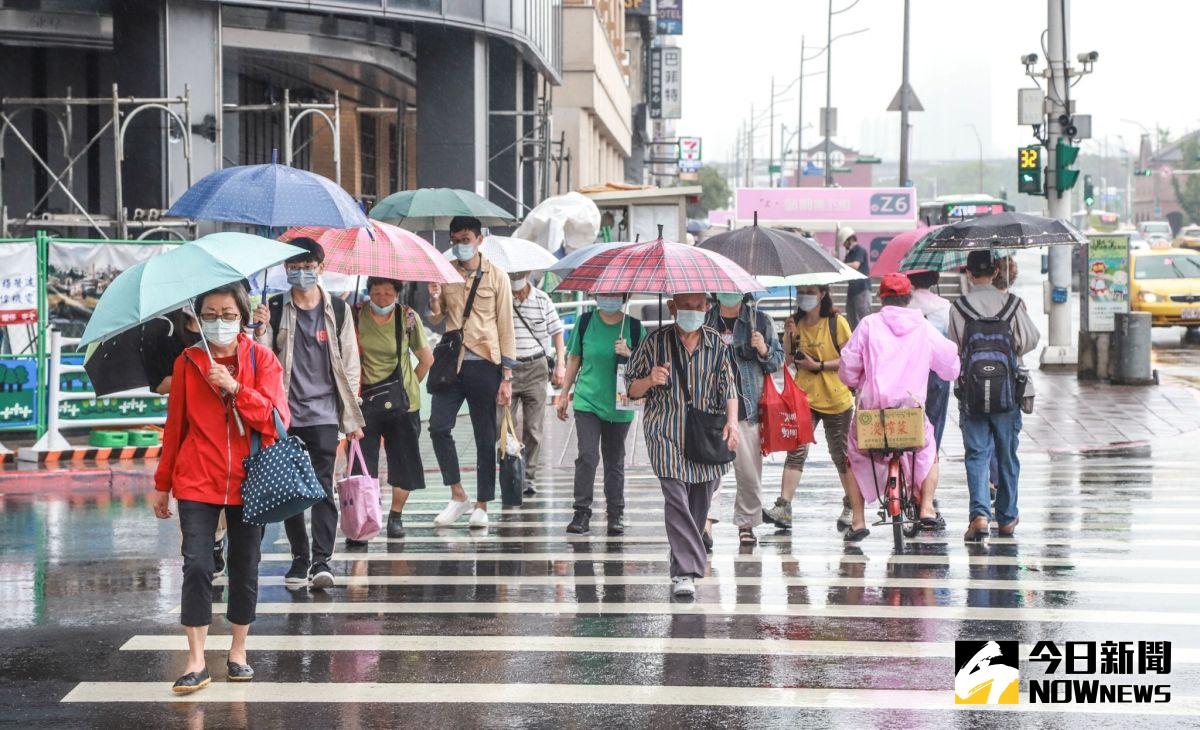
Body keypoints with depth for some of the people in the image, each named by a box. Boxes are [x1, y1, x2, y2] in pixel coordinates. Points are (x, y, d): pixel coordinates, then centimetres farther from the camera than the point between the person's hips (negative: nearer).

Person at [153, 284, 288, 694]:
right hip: (197, 481, 0)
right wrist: (162, 484, 11)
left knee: (245, 567, 8)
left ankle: (238, 652, 22)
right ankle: (196, 662, -5)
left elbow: (276, 417, -8)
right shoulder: (187, 362, 4)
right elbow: (175, 425, 9)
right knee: (196, 566, -9)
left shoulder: (261, 360, 2)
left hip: (248, 479, 0)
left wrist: (235, 388, -20)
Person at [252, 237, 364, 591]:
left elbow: (349, 363, 8)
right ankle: (300, 559, 14)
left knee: (323, 487, -8)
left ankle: (321, 561, -11)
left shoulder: (337, 310, 5)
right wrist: (261, 330, -18)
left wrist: (352, 417, 5)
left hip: (323, 413, -1)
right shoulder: (274, 309, 5)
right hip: (284, 413, 1)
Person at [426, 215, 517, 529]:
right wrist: (435, 302, -7)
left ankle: (481, 505, 9)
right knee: (438, 426, -10)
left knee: (485, 438, 2)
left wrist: (507, 376, -5)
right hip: (451, 362, 3)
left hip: (484, 364, -3)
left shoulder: (496, 276, 1)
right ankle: (457, 495, 3)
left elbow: (506, 327, 0)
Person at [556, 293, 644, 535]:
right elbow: (574, 358, 12)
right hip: (587, 401, 0)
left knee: (615, 461, 8)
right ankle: (582, 513, -4)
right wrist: (564, 393, 12)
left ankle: (615, 515, 17)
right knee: (587, 456, -12)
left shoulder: (634, 327, -1)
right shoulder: (585, 322, 1)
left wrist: (627, 354, -16)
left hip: (619, 405, 1)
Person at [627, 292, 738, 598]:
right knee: (676, 497, -16)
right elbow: (631, 389, 8)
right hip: (666, 432, -3)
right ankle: (685, 571, -18)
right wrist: (650, 381, -14)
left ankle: (684, 564, 20)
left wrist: (732, 421, -3)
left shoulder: (716, 344, 8)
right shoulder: (655, 342, 2)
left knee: (700, 502, 3)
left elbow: (728, 388, 12)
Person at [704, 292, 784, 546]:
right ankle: (706, 522, -24)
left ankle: (746, 524, 17)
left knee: (749, 470, 3)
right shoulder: (705, 319, 13)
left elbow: (778, 361, 12)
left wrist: (764, 351, -8)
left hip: (747, 407, 0)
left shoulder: (759, 321, 10)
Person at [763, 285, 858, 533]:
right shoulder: (795, 323, 7)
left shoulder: (837, 322, -6)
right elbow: (786, 360, 4)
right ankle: (783, 508, -17)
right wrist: (788, 336, -11)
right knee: (796, 451, -10)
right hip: (804, 397, 3)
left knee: (841, 454, 9)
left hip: (836, 399, -3)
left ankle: (851, 507, 23)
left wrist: (819, 365, -16)